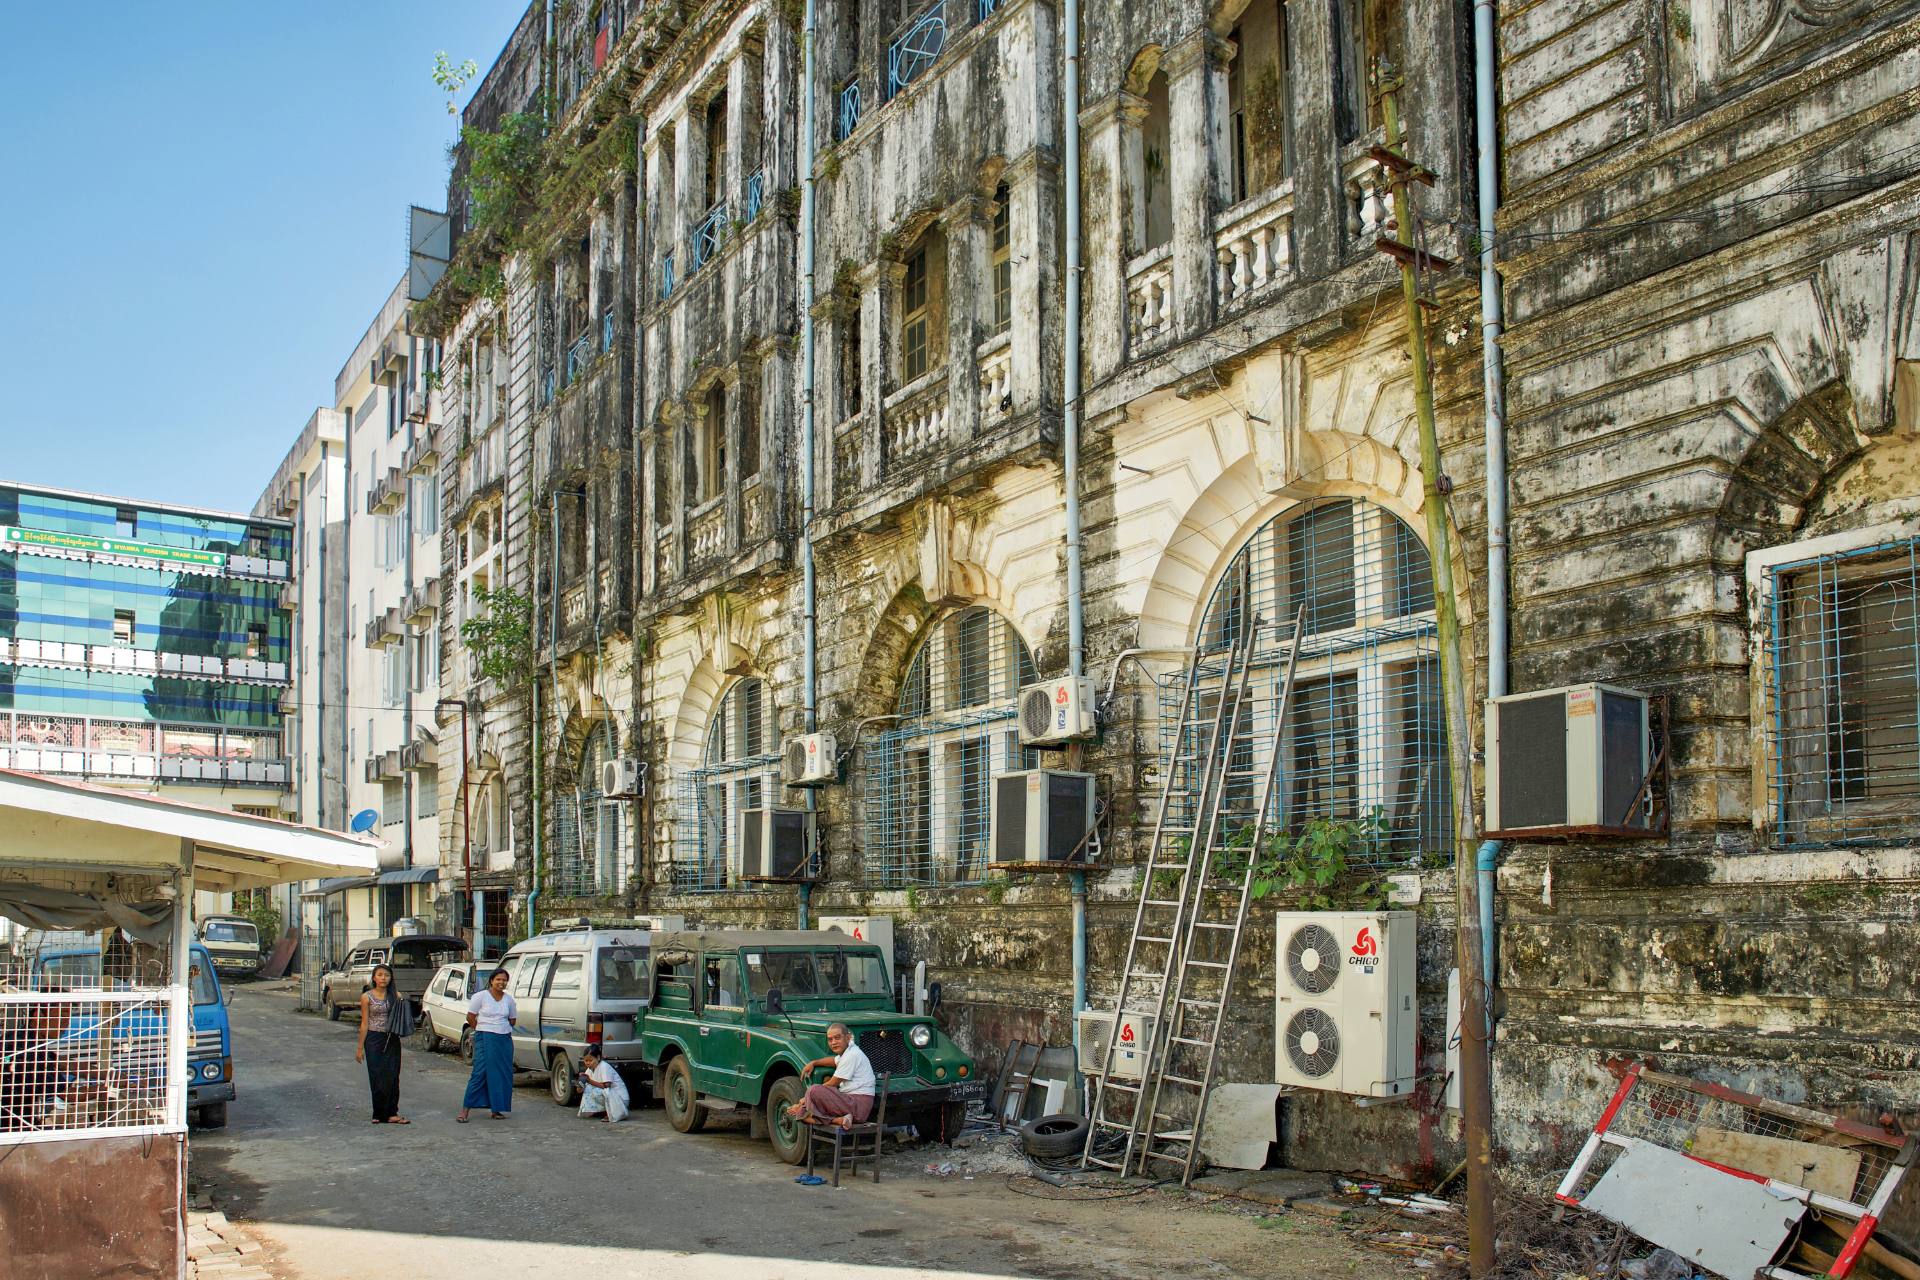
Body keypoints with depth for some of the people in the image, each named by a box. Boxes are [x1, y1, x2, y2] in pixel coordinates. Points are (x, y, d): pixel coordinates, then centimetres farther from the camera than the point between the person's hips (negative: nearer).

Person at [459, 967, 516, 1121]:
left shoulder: (509, 999, 8)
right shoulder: (481, 996, -4)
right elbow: (470, 1017, 0)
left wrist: (501, 1028, 11)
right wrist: (483, 1030, 6)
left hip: (505, 1040, 5)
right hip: (485, 1039, -5)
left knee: (503, 1075, 4)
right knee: (480, 1073, -10)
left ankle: (496, 1110, 12)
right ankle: (465, 1110, -6)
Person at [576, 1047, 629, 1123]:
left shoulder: (604, 1066, -17)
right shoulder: (589, 1070, 6)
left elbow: (606, 1086, -24)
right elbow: (580, 1090, 3)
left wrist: (590, 1081, -25)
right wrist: (581, 1082, -20)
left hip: (619, 1097, -8)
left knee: (597, 1092, -30)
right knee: (588, 1088, -3)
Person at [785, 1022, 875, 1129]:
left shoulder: (852, 1055, -14)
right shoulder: (845, 1052, 16)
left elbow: (832, 1084, -11)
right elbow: (835, 1061, 40)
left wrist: (807, 1098, -3)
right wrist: (813, 1063, 23)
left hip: (859, 1105, -11)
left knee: (814, 1090, -24)